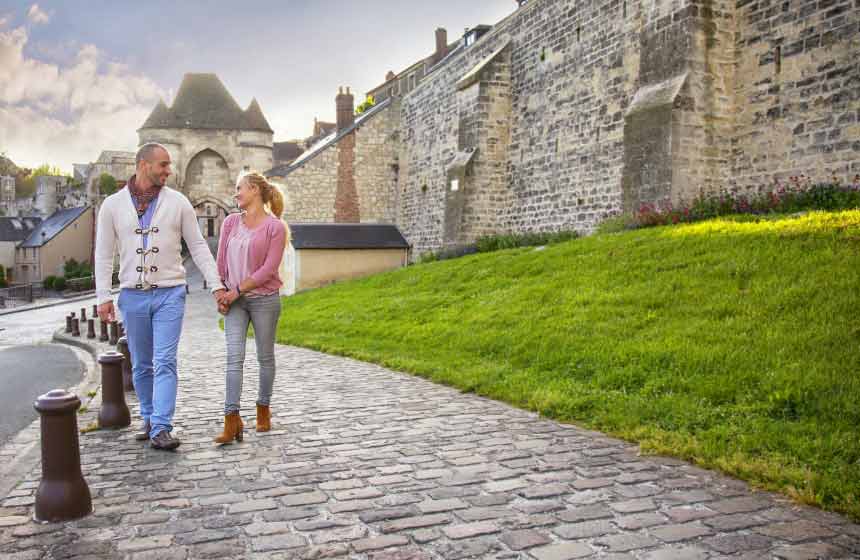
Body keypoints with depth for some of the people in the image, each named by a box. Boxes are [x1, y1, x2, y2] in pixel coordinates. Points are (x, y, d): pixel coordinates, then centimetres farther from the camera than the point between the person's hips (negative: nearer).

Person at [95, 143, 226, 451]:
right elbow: (104, 254, 5)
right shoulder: (113, 204, 3)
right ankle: (149, 420, 26)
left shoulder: (178, 202, 1)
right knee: (141, 365, 12)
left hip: (170, 294, -2)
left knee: (165, 363, -8)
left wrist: (216, 284, -3)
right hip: (132, 296, 2)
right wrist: (103, 297, -1)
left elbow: (198, 247, 3)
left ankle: (161, 429, -8)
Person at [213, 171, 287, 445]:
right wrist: (221, 292, 1)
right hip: (234, 301, 3)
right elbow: (221, 261, 9)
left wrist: (238, 291, -14)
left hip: (264, 299, -3)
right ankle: (232, 420, -9)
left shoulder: (275, 227, -6)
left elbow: (269, 268, -12)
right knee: (234, 357, -7)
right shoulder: (231, 222, 8)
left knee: (265, 357, 9)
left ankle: (263, 410, 25)